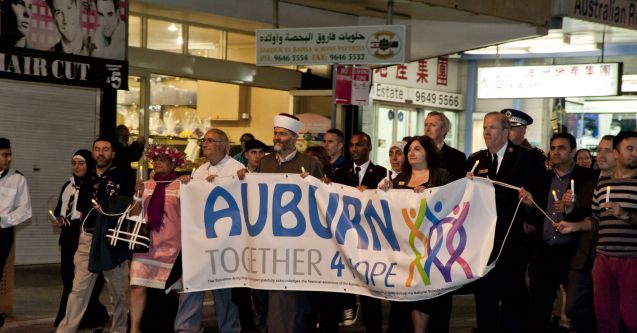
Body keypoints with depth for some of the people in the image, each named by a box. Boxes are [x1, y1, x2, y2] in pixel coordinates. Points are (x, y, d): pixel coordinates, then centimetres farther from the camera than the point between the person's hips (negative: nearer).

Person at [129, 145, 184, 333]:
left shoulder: (180, 186, 0)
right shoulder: (146, 186, 12)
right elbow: (134, 215, 10)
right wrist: (139, 196, -3)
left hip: (171, 245, -3)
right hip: (146, 243, 3)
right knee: (138, 286, -6)